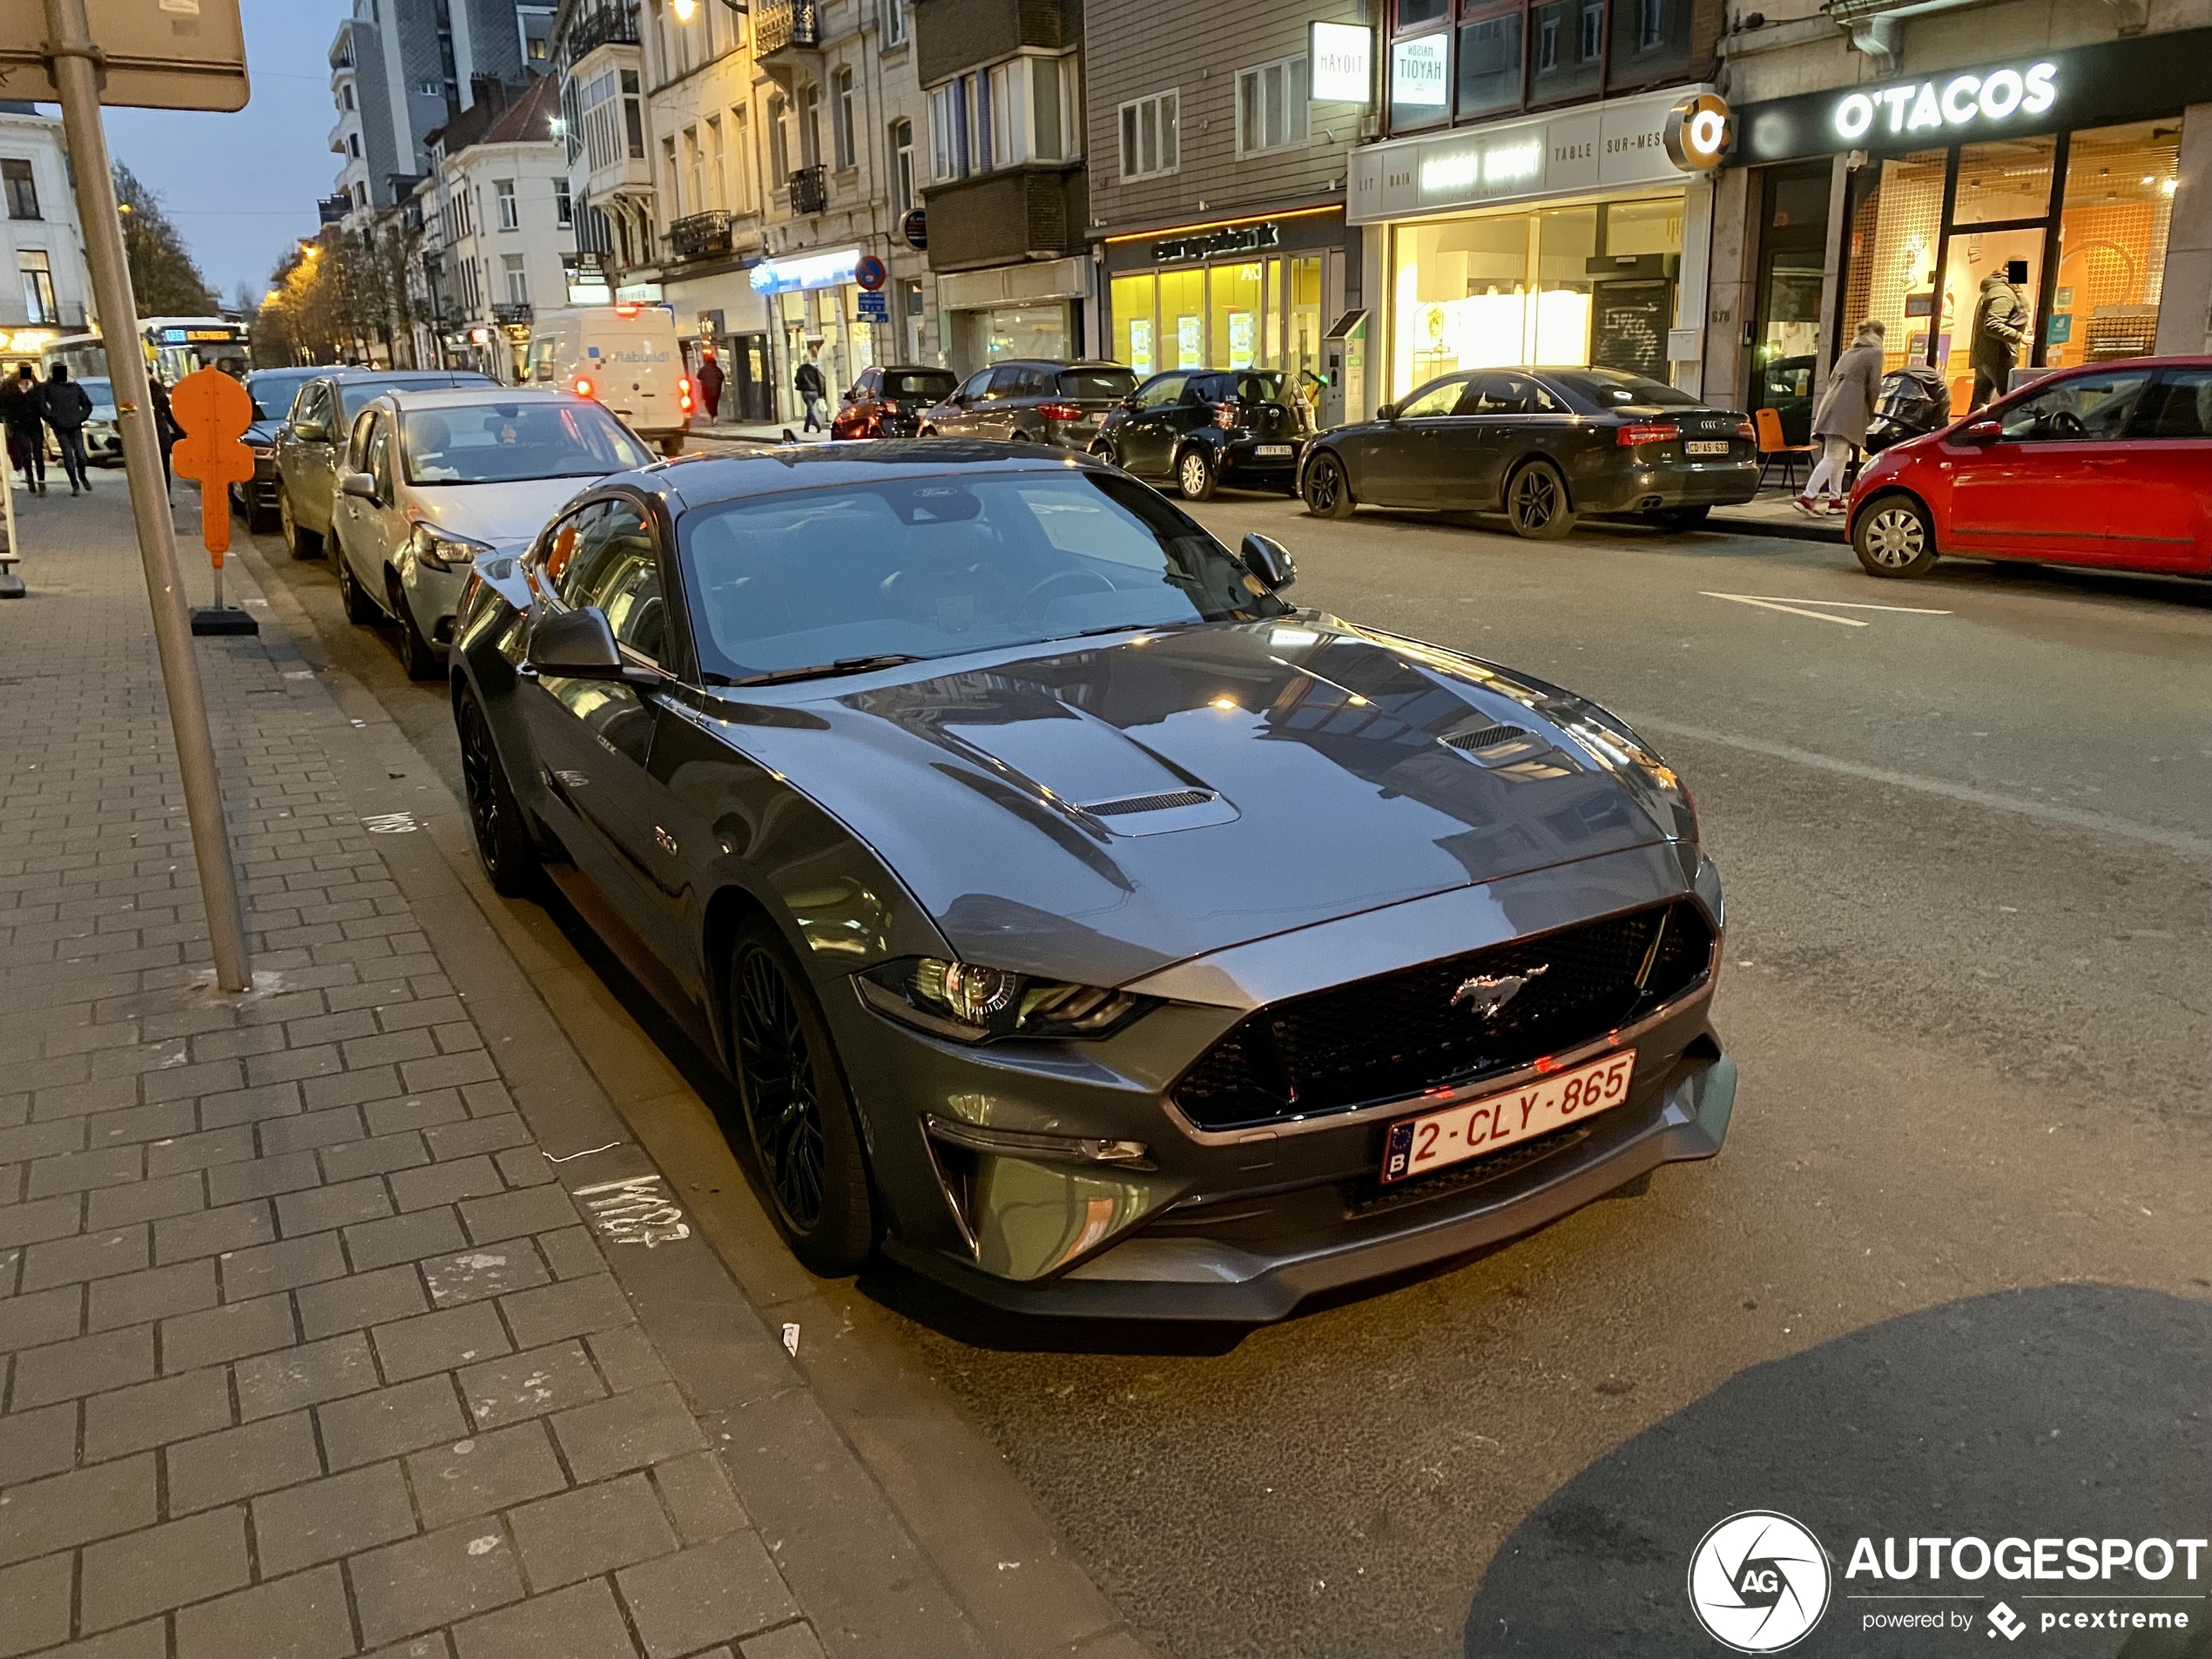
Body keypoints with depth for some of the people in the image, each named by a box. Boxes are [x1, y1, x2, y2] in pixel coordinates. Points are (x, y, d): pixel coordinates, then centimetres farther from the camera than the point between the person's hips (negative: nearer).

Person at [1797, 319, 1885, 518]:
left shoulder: (1849, 353, 25)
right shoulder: (1874, 353, 3)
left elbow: (1833, 379, 24)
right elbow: (1874, 386, -5)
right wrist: (1870, 411, 11)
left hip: (1831, 406, 8)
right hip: (1847, 410, -8)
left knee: (1840, 456, 14)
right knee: (1833, 457, -13)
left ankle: (1835, 499, 15)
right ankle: (1808, 497, -22)